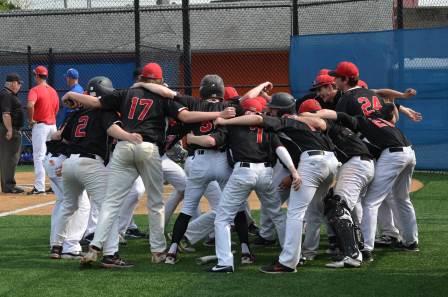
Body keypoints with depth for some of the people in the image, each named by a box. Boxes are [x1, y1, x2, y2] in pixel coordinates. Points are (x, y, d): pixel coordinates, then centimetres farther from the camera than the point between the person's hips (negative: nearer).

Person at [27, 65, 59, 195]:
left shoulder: (35, 90, -11)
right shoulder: (53, 91, 11)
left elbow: (30, 105, -28)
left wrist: (31, 120, -14)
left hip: (40, 125, -7)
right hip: (53, 125, 7)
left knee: (39, 156, -6)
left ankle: (39, 187, -10)